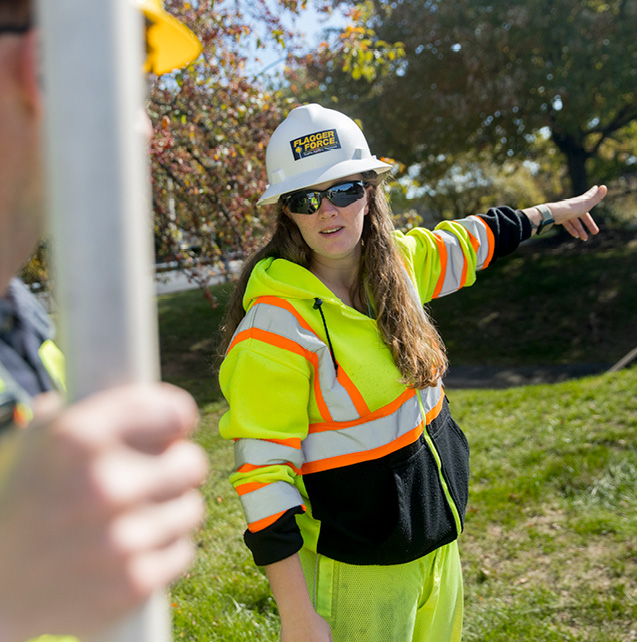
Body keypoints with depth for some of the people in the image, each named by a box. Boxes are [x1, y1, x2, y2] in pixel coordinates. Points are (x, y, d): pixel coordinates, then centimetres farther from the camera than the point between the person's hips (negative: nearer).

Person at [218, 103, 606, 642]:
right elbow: (261, 471, -21)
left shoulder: (396, 259, -3)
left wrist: (553, 211, 32)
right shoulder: (274, 325, -22)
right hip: (353, 566, -6)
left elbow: (468, 241, 18)